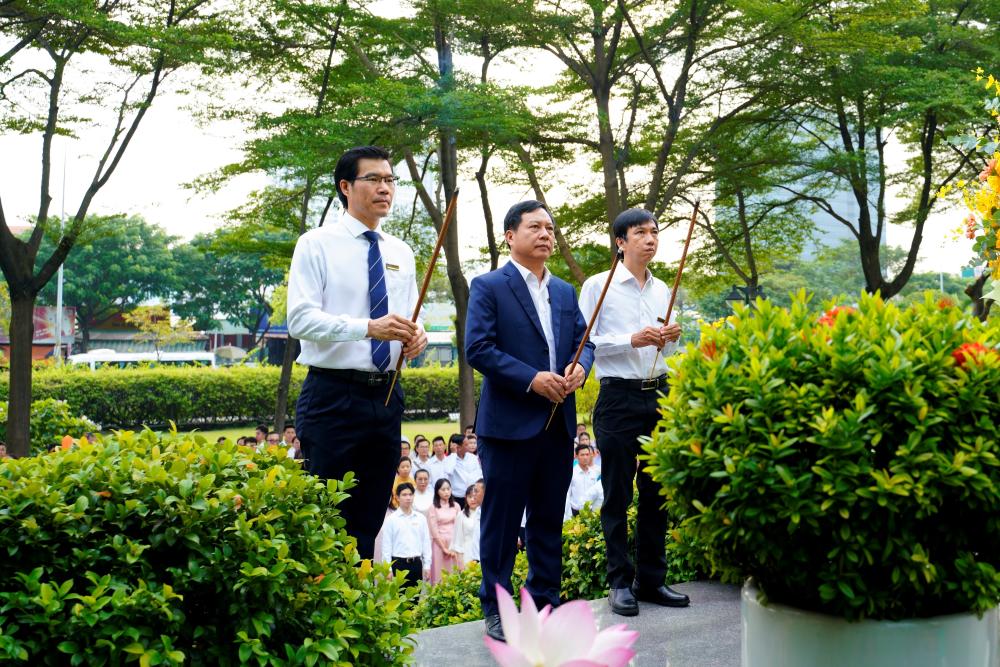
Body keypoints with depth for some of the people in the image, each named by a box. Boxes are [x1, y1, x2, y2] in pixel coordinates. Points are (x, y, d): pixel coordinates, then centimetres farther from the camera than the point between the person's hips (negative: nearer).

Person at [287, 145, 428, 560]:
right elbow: (300, 319, -14)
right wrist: (368, 327, -27)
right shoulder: (317, 244, -4)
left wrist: (416, 335, -7)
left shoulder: (402, 253, 13)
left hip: (386, 397, 6)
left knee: (368, 522, 11)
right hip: (333, 397, -5)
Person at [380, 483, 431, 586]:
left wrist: (427, 565, 6)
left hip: (416, 563, 3)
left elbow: (426, 542, 9)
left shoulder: (421, 518, 6)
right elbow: (386, 546, -2)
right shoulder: (391, 519, -1)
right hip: (398, 563, -3)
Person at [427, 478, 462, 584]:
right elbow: (434, 530, -5)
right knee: (439, 575, -2)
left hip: (454, 544, 3)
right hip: (439, 543, -3)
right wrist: (444, 548, -7)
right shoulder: (433, 507, -2)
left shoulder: (456, 506, 9)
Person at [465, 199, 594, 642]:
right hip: (509, 422, -6)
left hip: (559, 422, 6)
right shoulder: (488, 287, -4)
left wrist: (580, 367, -8)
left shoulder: (565, 291, 16)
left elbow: (583, 341, 16)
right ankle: (495, 610, 12)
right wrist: (532, 379, -19)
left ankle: (545, 603, 24)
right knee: (502, 519, 1)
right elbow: (478, 349, -12)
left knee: (549, 520, 13)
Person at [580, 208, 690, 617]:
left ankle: (651, 579, 19)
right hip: (619, 397, -5)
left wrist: (672, 337, 0)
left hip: (659, 395, 6)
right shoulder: (598, 286, -3)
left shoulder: (662, 290, 14)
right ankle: (620, 582, 11)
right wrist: (631, 340, -19)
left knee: (657, 491, 9)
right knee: (617, 494, 1)